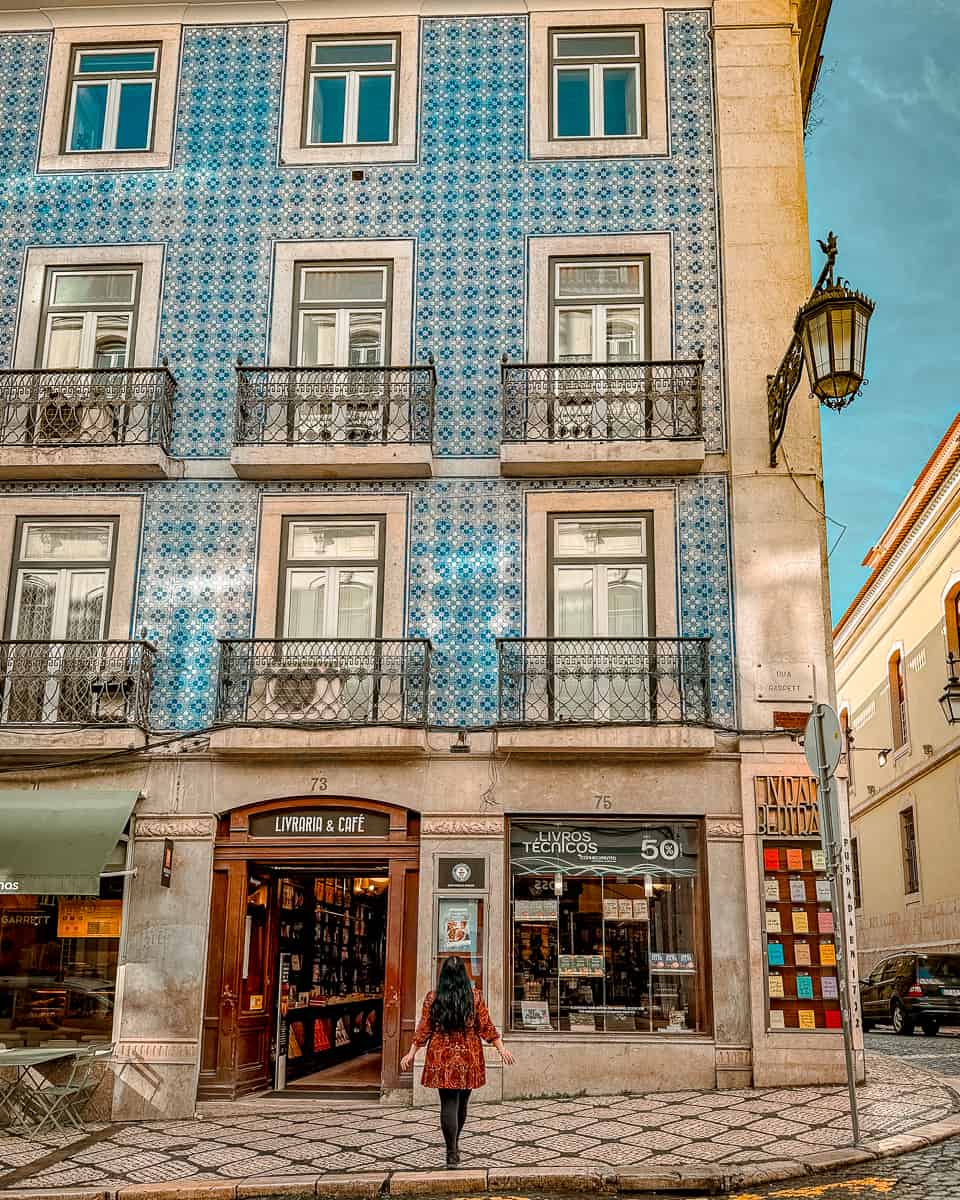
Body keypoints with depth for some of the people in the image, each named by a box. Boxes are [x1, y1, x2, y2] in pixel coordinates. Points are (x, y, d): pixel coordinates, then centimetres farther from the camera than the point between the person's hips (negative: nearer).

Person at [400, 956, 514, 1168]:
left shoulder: (432, 998, -3)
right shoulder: (474, 996, -2)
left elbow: (424, 1029, -2)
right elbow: (486, 1027, -1)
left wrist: (411, 1054, 6)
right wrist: (502, 1049, 7)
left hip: (442, 1057, -1)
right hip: (468, 1057, 1)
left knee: (448, 1104, 0)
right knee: (461, 1103, 15)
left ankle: (452, 1154, -4)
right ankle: (455, 1145, 33)